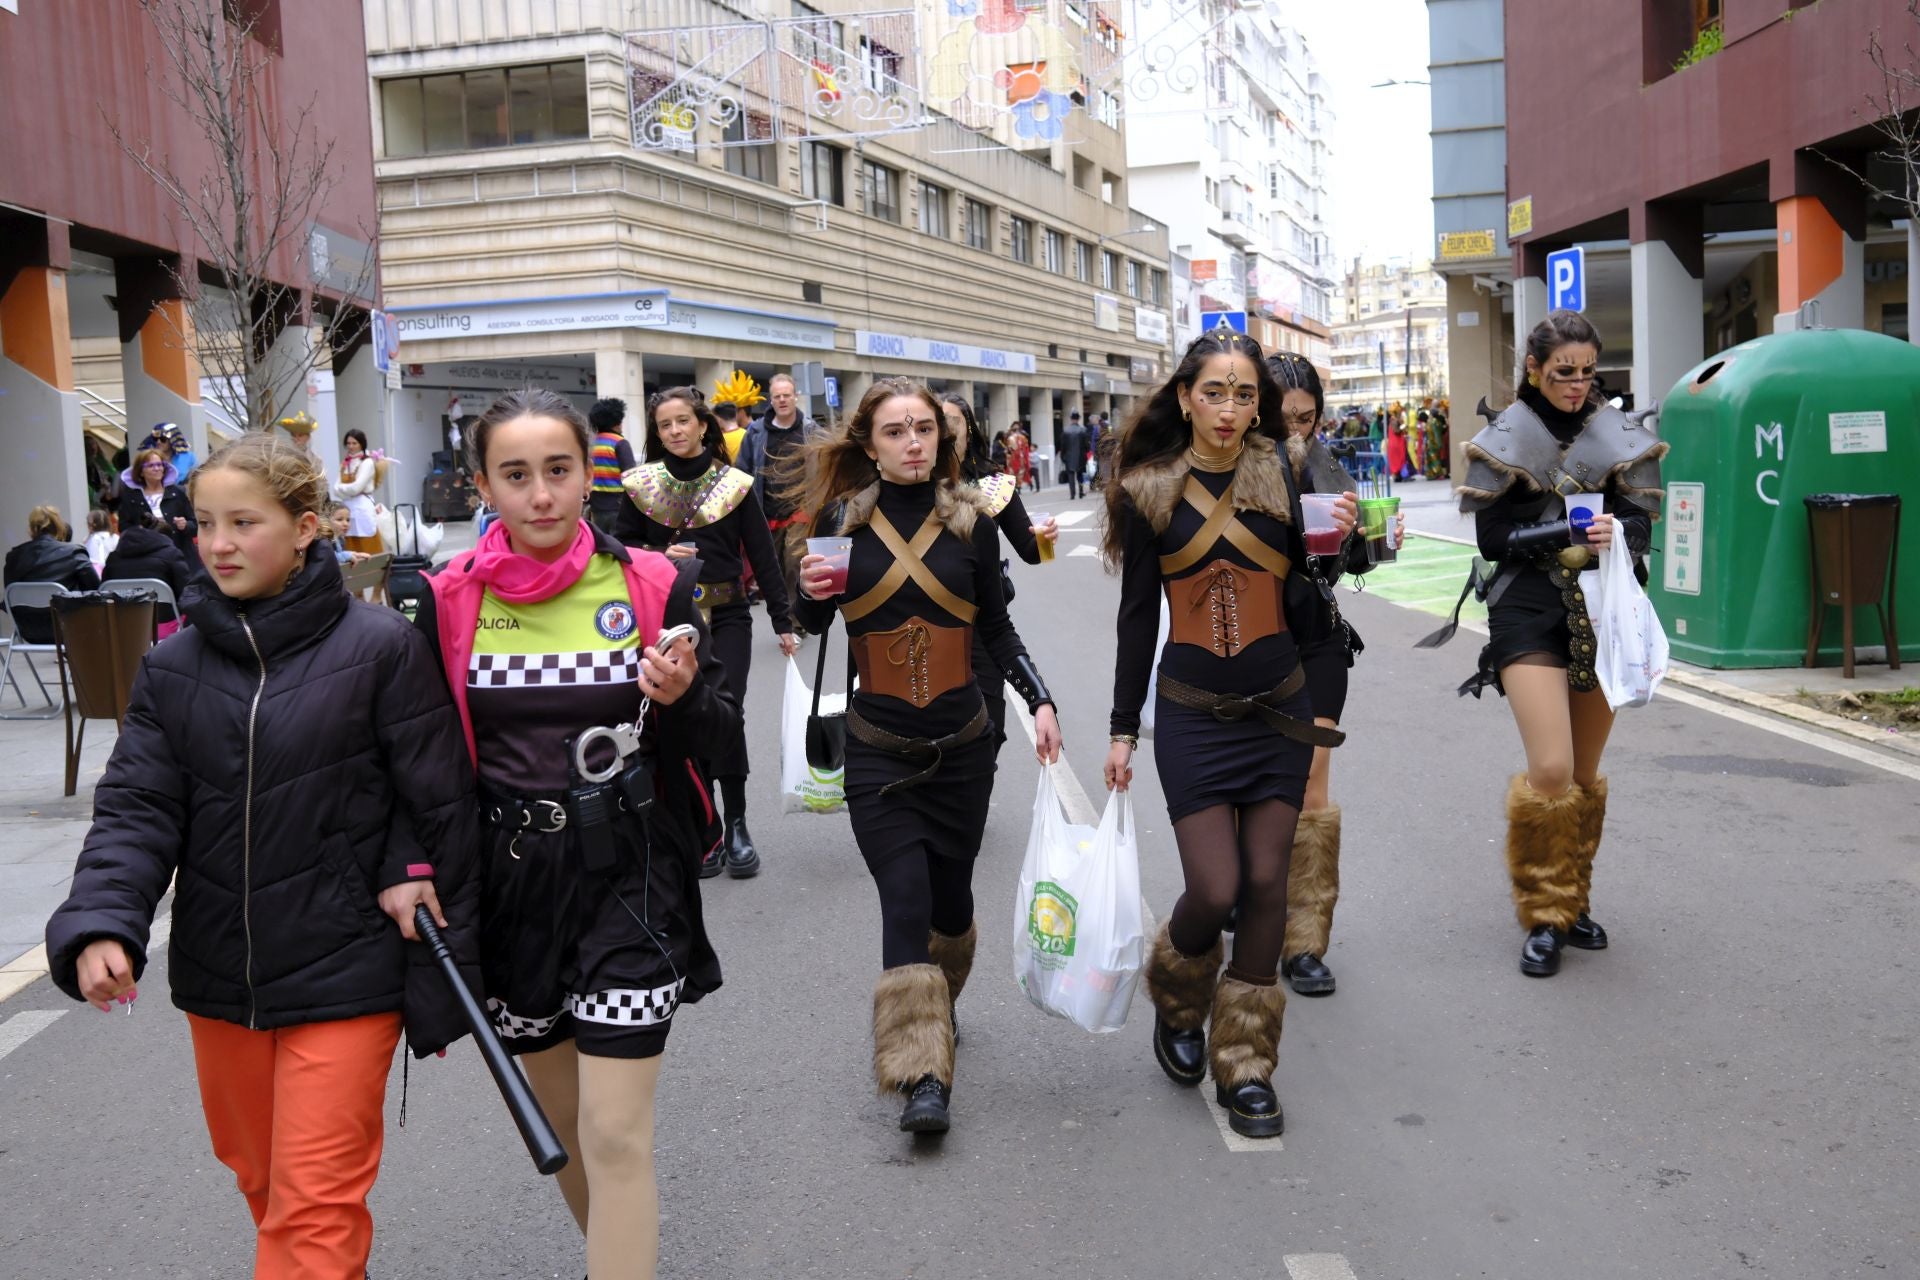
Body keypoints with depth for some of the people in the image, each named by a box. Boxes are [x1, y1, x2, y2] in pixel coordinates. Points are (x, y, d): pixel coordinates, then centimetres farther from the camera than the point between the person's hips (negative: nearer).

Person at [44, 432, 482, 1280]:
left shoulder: (379, 648, -11)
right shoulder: (172, 669, 2)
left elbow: (441, 808, -7)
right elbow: (137, 810, -2)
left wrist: (442, 980, -6)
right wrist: (100, 924, -20)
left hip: (343, 976, -5)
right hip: (218, 974, 5)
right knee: (260, 1178, 22)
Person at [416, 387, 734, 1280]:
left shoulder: (654, 586, -6)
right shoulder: (448, 601, -2)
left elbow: (715, 734, 0)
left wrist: (682, 698, -21)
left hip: (629, 878, -3)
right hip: (510, 878, 3)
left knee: (615, 1136, -5)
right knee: (557, 1115, 18)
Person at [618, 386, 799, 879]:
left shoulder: (734, 484, 1)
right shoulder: (641, 485, 4)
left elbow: (763, 555, 3)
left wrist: (783, 623, 2)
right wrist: (660, 557, -10)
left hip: (726, 616, -1)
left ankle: (735, 824, 1)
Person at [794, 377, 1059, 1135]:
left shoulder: (971, 522, 0)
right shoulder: (843, 521, -4)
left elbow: (996, 628, 7)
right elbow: (813, 626, 3)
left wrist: (1039, 701, -5)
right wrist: (811, 593, -19)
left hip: (962, 744, 2)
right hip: (878, 750, -2)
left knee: (951, 893, 13)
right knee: (905, 898, -10)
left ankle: (937, 1010, 42)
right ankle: (923, 1074, -7)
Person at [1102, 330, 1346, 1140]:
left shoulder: (1285, 478, 0)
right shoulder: (1150, 490, -1)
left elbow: (1305, 612, 5)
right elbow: (1137, 616, 4)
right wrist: (1123, 729, 5)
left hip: (1279, 709, 2)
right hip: (1192, 716, -1)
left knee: (1266, 885, 3)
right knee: (1214, 890, -8)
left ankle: (1244, 1066, 18)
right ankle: (1176, 1003, 26)